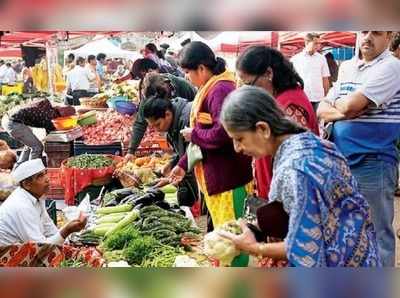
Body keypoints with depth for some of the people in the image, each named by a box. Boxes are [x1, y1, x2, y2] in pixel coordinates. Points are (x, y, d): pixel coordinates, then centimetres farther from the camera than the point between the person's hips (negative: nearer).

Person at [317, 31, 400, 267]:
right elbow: (322, 110, 7)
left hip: (373, 163, -7)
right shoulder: (346, 67, 11)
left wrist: (336, 103, 1)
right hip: (341, 160, 7)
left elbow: (350, 104, -20)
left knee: (376, 232, 4)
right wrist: (344, 112, -12)